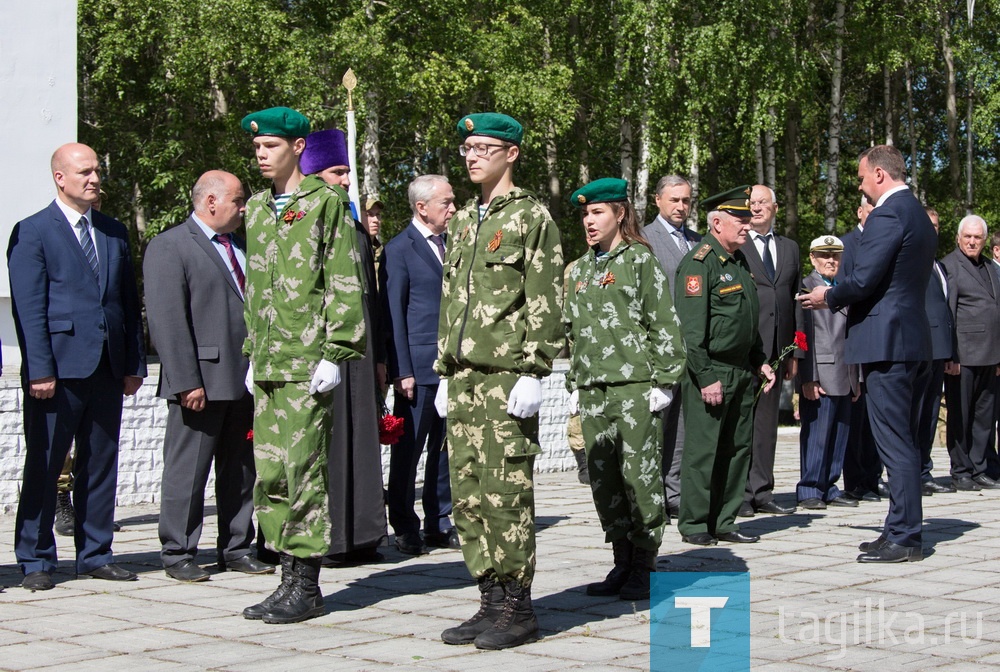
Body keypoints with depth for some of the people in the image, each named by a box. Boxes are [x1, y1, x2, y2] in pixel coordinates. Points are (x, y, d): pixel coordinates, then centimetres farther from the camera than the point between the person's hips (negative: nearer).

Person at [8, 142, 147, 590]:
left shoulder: (115, 233, 16)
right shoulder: (32, 233, -1)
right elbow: (29, 309, -7)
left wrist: (134, 364, 8)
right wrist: (40, 370, -14)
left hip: (108, 369, 5)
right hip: (59, 367, -5)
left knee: (101, 465, 9)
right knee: (44, 466, 1)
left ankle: (95, 555, 18)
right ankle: (36, 561, 10)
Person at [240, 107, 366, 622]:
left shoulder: (327, 203, -4)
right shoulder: (256, 209, 17)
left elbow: (345, 285, -8)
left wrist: (335, 353, -13)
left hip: (307, 364, -7)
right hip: (268, 365, 7)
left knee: (303, 470, -6)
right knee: (269, 474, 7)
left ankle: (306, 584, 2)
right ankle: (290, 576, 16)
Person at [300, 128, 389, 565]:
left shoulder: (356, 230, 17)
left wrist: (378, 357, 18)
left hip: (358, 353, 7)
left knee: (361, 442, 9)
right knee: (323, 444, -4)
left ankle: (359, 536, 16)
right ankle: (322, 541, 1)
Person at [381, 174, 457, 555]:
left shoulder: (454, 244, 15)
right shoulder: (399, 250, -3)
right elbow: (393, 313, -6)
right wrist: (402, 370, -12)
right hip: (419, 366, -6)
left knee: (445, 448, 9)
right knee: (408, 449, 1)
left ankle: (439, 524, 18)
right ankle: (405, 528, 9)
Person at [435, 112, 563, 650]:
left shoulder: (531, 217, -4)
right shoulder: (463, 221, 18)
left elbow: (544, 303, -9)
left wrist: (531, 374, -15)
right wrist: (445, 372, 18)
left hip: (507, 378, -8)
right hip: (463, 378, 8)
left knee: (506, 495, -6)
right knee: (468, 496, 7)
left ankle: (518, 609, 2)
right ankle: (491, 601, 15)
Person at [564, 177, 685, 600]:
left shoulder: (639, 260, -1)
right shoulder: (579, 270, 17)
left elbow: (663, 324, -4)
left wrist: (663, 382, -9)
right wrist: (574, 386, 17)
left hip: (635, 384, -6)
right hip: (592, 390, 6)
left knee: (641, 476, -4)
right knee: (603, 481, 6)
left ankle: (645, 566, 4)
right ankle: (622, 563, 15)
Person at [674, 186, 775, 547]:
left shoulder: (740, 261, 16)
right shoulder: (699, 262, -11)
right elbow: (690, 327, -17)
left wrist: (760, 362, 17)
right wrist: (705, 378, -20)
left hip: (741, 372, 9)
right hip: (709, 372, -8)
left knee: (738, 447, 9)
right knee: (702, 450, -4)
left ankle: (724, 522, 17)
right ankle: (694, 525, 5)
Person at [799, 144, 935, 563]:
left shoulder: (887, 215, -14)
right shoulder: (919, 216, 18)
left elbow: (863, 280, -20)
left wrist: (829, 298, -1)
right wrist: (841, 298, 19)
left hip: (886, 340, -10)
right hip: (913, 341, 10)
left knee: (895, 444, -8)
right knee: (904, 442, 14)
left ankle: (903, 539, -5)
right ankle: (901, 530, 19)